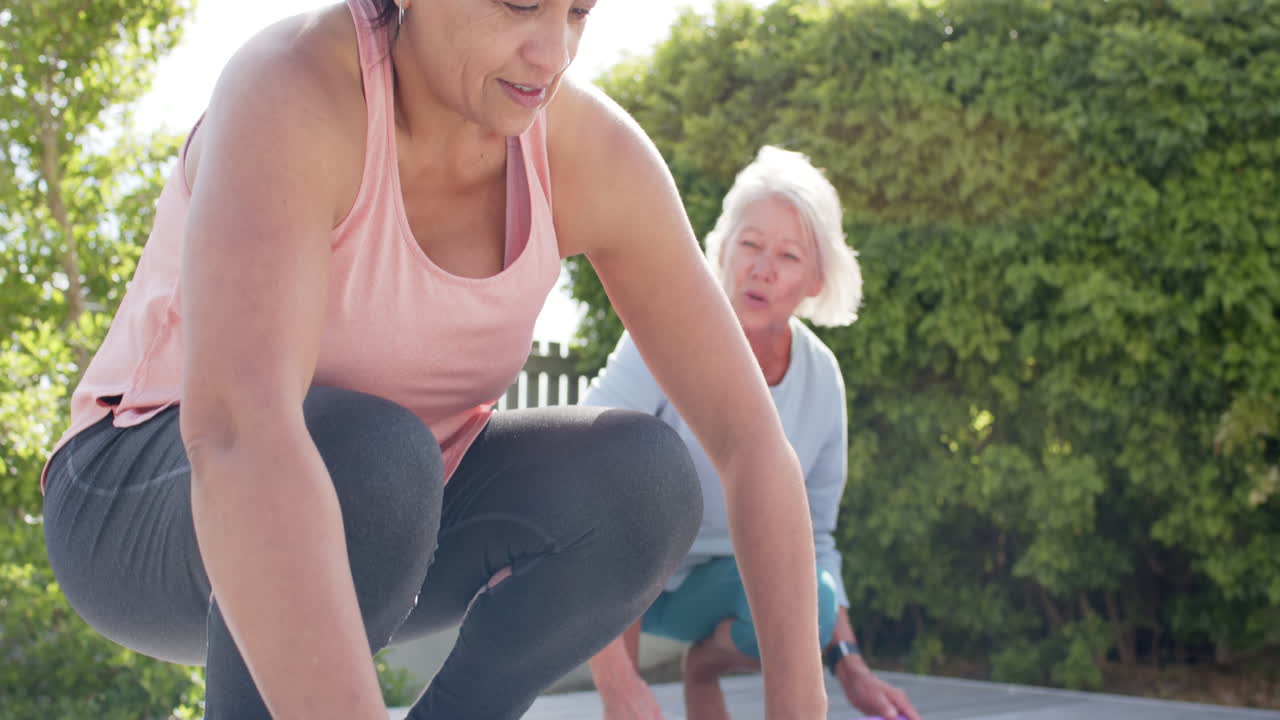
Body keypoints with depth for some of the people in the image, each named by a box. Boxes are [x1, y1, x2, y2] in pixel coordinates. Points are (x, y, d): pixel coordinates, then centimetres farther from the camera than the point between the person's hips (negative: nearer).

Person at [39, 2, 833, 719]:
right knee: (373, 462, -38)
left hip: (372, 519, 5)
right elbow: (237, 436, -49)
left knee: (644, 482, -21)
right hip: (154, 518, -5)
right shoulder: (290, 90, -33)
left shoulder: (596, 151, -15)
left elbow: (753, 432, -14)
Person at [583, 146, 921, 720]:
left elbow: (812, 538, 1)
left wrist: (850, 668, -12)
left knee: (810, 604, -28)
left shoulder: (820, 378, -12)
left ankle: (704, 661, 6)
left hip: (707, 582, 4)